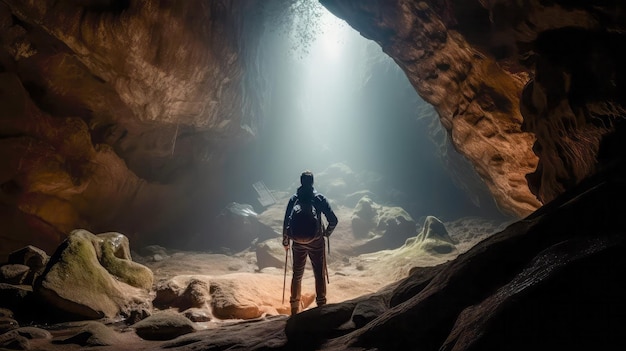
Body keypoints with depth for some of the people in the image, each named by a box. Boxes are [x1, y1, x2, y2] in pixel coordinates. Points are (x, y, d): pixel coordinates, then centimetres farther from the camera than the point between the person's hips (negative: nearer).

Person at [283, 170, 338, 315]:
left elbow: (286, 222, -2)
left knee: (297, 275, 13)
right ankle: (321, 305, 7)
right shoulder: (319, 198, -5)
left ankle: (294, 308, 19)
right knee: (319, 275, 7)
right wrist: (326, 233, 11)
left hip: (298, 242, 2)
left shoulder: (293, 199, -1)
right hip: (316, 242, -2)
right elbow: (333, 220, -8)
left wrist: (285, 241, 10)